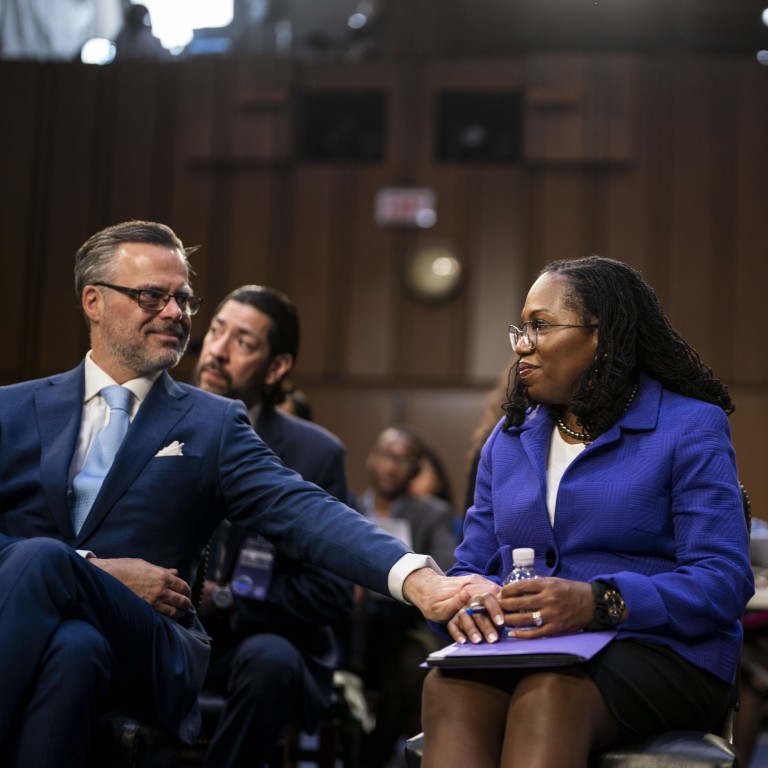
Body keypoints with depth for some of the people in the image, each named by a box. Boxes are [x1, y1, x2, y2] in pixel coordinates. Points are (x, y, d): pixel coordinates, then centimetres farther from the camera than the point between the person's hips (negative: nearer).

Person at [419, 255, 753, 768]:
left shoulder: (690, 427, 1)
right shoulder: (508, 438, 20)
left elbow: (723, 581, -10)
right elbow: (471, 567, 15)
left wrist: (598, 603, -26)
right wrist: (465, 603, -11)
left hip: (659, 651, -4)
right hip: (523, 653, 4)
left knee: (548, 694, -38)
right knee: (447, 685, -32)